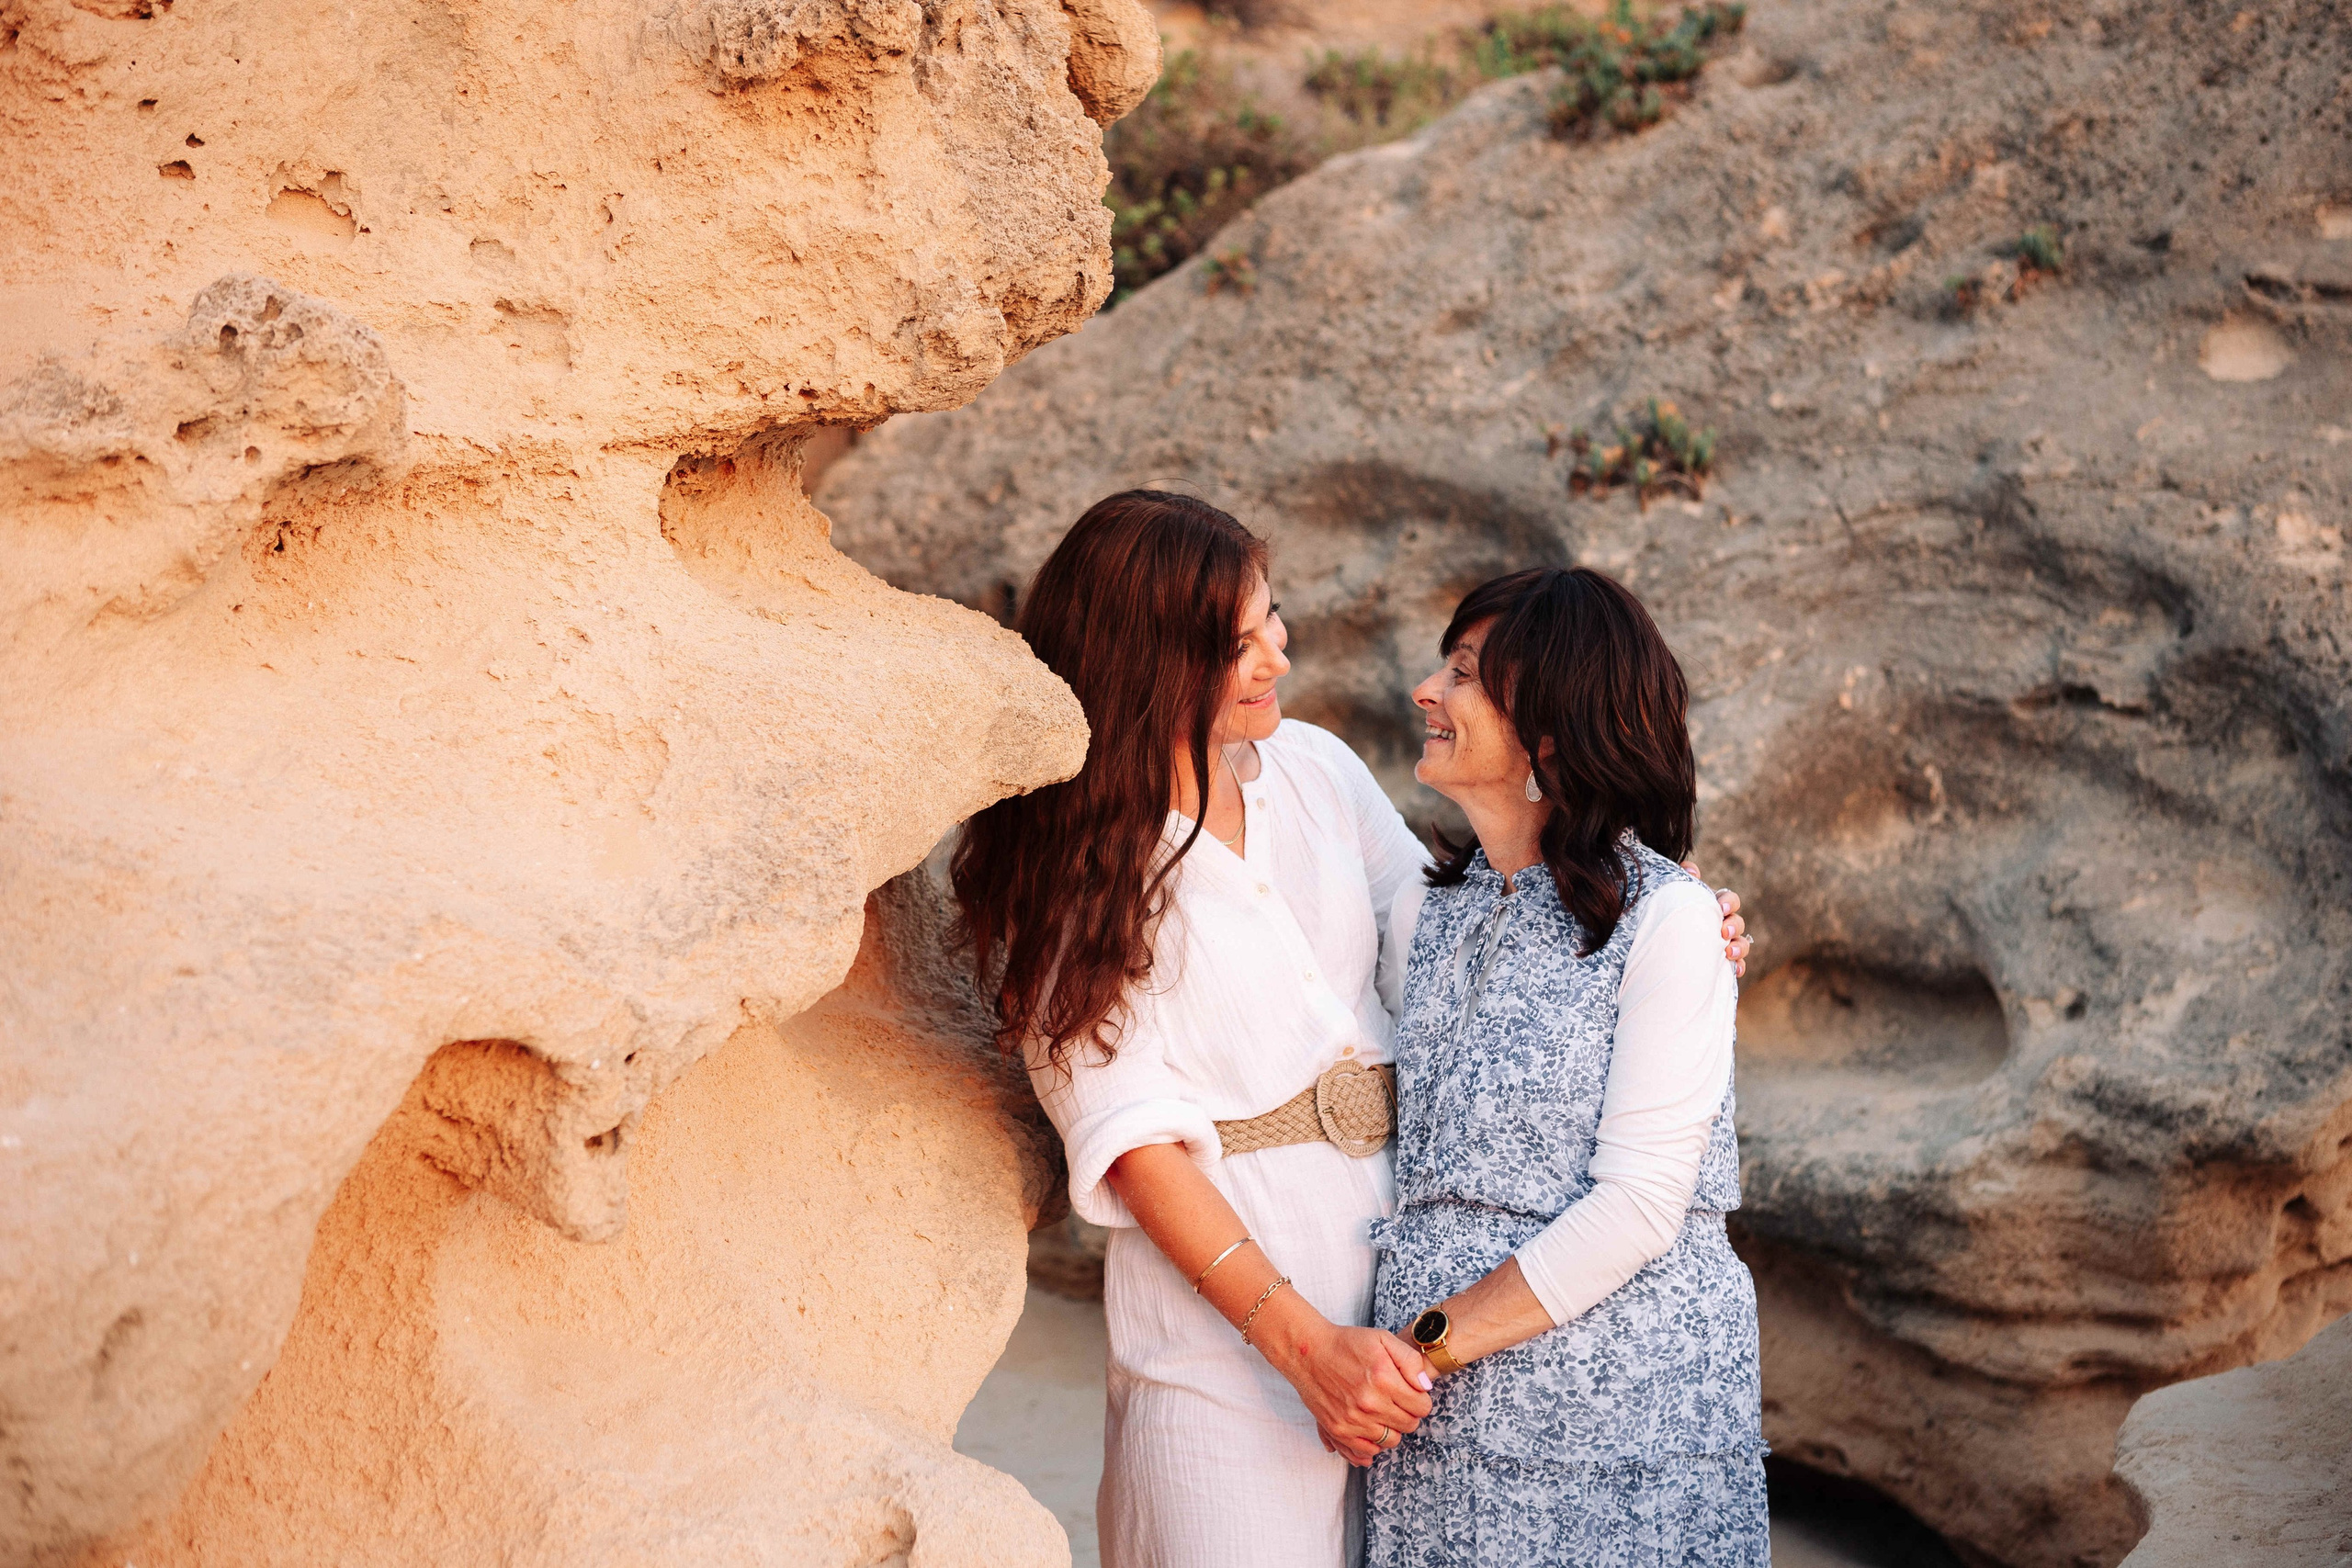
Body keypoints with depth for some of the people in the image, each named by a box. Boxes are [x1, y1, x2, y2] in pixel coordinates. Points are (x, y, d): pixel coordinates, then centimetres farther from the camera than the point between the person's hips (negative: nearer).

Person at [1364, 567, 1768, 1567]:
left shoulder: (1666, 921, -12)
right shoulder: (1425, 911, 8)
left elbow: (1637, 1205, -16)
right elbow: (1417, 1155, 10)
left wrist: (1433, 1340, -16)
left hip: (1618, 1401, -5)